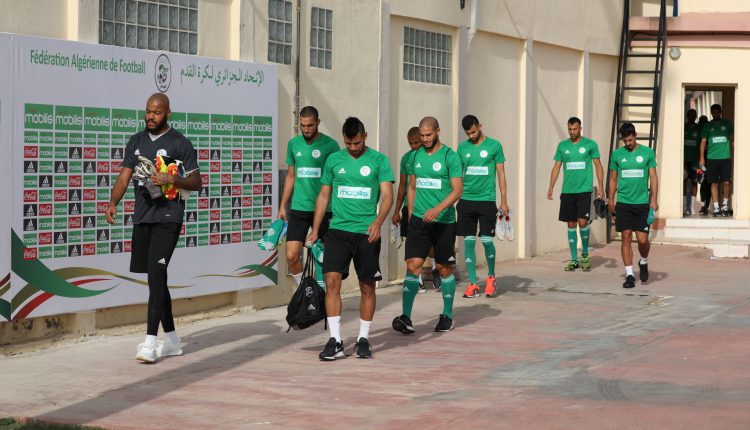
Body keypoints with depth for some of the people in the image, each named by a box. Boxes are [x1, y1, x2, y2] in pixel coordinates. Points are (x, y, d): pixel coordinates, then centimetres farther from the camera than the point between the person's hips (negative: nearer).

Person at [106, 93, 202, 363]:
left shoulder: (179, 143, -2)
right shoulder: (136, 141, 13)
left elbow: (196, 183, -1)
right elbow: (124, 177, 9)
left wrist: (170, 179, -18)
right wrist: (113, 203, -8)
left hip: (168, 217, -6)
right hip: (142, 217, 6)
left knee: (156, 272, -18)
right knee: (155, 276, 10)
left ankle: (150, 341, -21)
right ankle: (171, 340, 20)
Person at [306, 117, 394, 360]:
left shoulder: (378, 160, 0)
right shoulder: (334, 160, 8)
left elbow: (387, 195, -5)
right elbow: (324, 196, 14)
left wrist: (378, 222, -22)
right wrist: (315, 229, 9)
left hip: (367, 233, -1)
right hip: (338, 229, 1)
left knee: (367, 286, 5)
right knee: (332, 281, -10)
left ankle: (363, 339, 17)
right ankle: (335, 340, -8)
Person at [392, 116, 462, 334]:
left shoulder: (450, 156, -6)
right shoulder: (417, 155, 10)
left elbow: (457, 190, -13)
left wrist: (438, 209, -25)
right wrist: (410, 216, 14)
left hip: (444, 221, -3)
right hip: (419, 219, 3)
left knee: (444, 269, 7)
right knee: (413, 265, -8)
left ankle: (447, 316, 21)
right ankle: (406, 318, -12)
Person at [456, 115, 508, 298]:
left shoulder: (494, 146, 0)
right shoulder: (462, 147, 8)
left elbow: (501, 174, 3)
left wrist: (504, 201, -1)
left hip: (487, 200, -3)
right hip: (466, 200, 3)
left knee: (487, 240, -4)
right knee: (469, 241, 1)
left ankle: (490, 277, 20)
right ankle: (473, 284, 7)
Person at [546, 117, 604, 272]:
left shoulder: (590, 144, 1)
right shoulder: (562, 146, 9)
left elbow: (598, 166, 3)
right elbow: (556, 167, 12)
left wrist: (600, 187, -4)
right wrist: (551, 187, 5)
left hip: (584, 190, -3)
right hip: (567, 191, 3)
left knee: (582, 221, -13)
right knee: (571, 224, 5)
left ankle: (585, 254, 8)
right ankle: (574, 260, 11)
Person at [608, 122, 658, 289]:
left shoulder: (647, 152, 1)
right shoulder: (617, 154, 5)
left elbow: (653, 177, 2)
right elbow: (613, 179, 12)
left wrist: (654, 200, -6)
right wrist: (611, 201, 8)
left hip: (642, 203, -1)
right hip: (623, 203, 1)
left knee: (642, 239, -3)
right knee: (626, 238, -2)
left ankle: (644, 262, 27)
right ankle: (629, 275, 3)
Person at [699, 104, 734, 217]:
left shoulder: (727, 124, 8)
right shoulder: (708, 126, 8)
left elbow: (732, 140, 11)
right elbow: (703, 142, 7)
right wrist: (702, 158, -1)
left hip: (725, 158, 0)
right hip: (712, 158, 0)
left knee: (726, 182, -7)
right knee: (714, 184, 0)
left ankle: (725, 205, 10)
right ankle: (716, 208, 4)